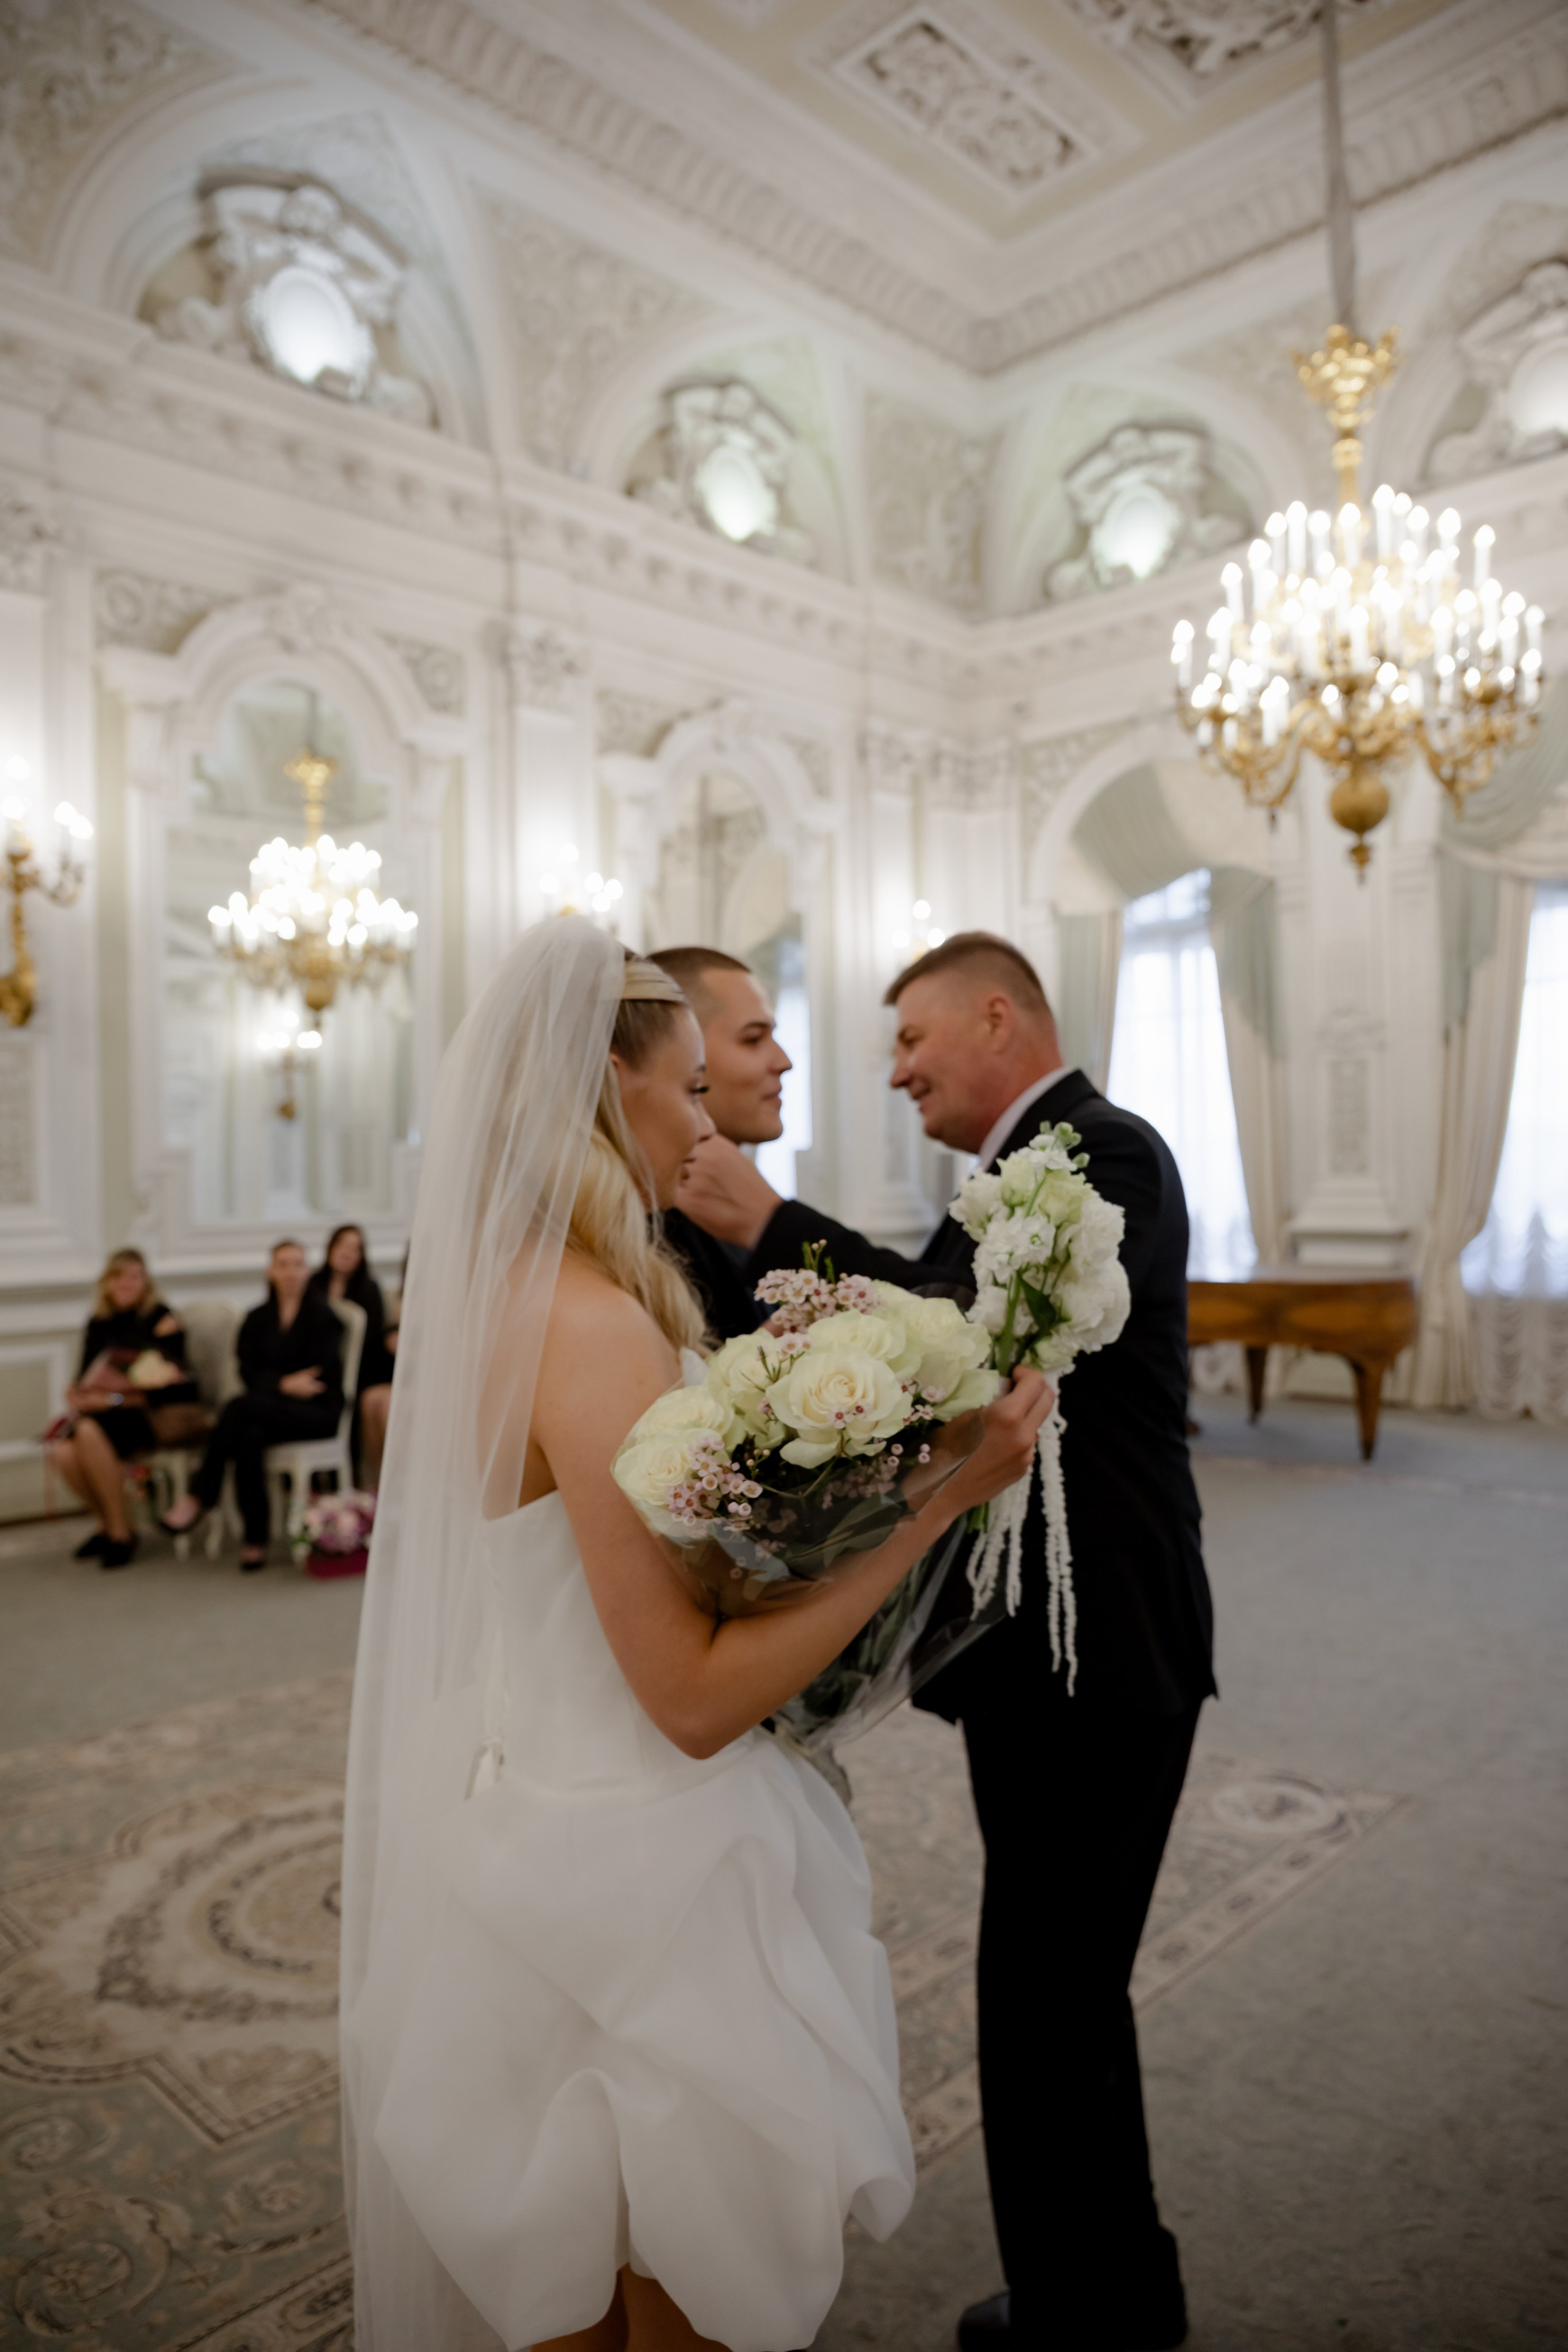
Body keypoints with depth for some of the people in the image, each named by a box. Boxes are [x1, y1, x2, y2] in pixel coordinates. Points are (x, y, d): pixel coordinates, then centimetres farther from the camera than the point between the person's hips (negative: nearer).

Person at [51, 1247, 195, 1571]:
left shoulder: (161, 1317, -3)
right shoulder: (98, 1324, 14)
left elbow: (168, 1382, -11)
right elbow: (84, 1377, 15)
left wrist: (115, 1398, -20)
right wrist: (79, 1396, -9)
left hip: (152, 1413, -5)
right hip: (104, 1413, 5)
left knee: (90, 1431, -34)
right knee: (63, 1452, -25)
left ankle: (120, 1532, -17)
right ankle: (106, 1523, 4)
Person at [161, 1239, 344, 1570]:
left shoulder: (322, 1316, 2)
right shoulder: (257, 1319, 16)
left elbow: (323, 1375, -5)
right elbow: (249, 1372, 3)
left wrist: (284, 1385, -9)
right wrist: (285, 1384, -15)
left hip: (319, 1410, -4)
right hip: (272, 1408, 4)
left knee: (240, 1407, -30)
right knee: (249, 1435, -33)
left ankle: (199, 1499, -21)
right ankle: (256, 1537, -30)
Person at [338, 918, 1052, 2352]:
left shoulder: (499, 1297, 2)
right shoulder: (597, 1327, -27)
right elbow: (697, 1696, -25)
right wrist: (938, 1495, -24)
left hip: (529, 1826, 9)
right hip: (623, 1872, -9)